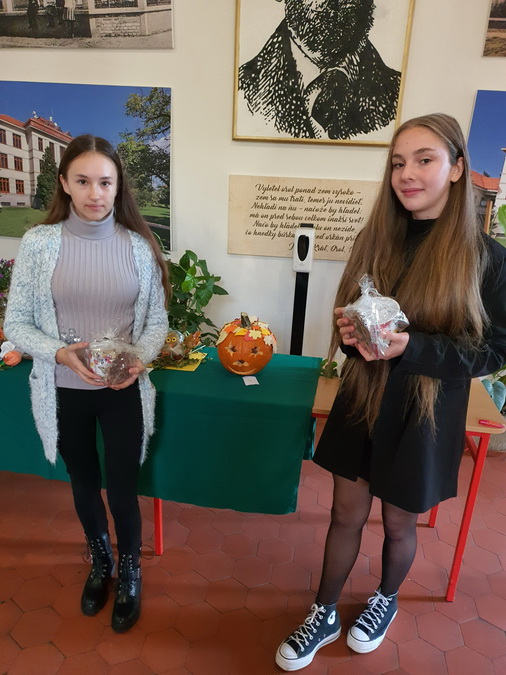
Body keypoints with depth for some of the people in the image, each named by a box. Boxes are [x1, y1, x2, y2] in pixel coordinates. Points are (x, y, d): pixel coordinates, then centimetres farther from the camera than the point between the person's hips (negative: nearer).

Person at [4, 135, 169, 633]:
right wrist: (61, 353, -20)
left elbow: (157, 320, 0)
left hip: (123, 391, -1)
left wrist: (140, 359, -18)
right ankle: (100, 562, 50)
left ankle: (129, 573, 40)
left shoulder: (139, 245, -6)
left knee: (121, 488, 9)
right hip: (64, 391, 1)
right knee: (84, 483, 21)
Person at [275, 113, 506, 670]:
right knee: (346, 515, 15)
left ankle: (386, 601, 50)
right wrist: (350, 333, -16)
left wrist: (411, 347, -26)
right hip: (361, 400, 3)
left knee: (398, 524, 19)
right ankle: (324, 615, 39)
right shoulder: (376, 238, -1)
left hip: (425, 413, -2)